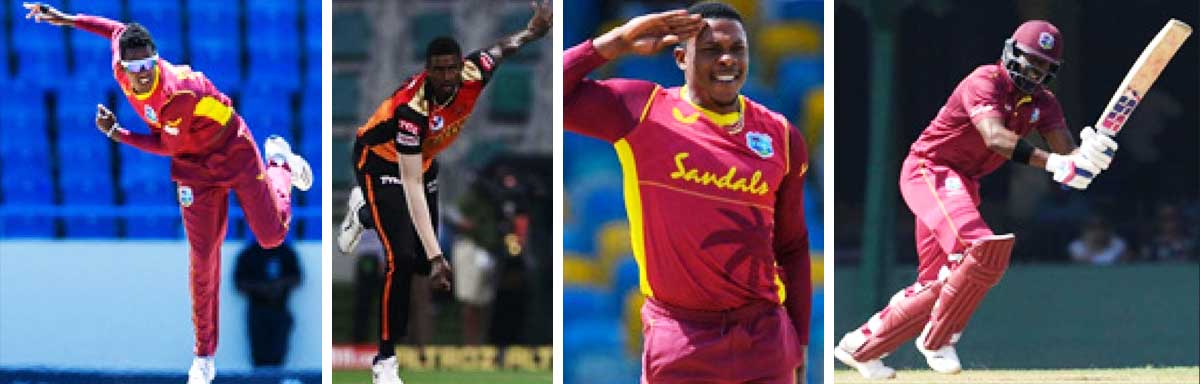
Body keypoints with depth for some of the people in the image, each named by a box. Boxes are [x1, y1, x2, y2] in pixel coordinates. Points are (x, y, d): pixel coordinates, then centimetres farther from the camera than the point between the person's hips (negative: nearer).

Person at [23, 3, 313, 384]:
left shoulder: (180, 92, -37)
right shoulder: (122, 71, -19)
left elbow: (166, 146, -22)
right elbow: (119, 31, 3)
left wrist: (117, 134, -21)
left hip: (235, 153, -4)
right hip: (195, 168, 4)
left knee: (272, 236, 2)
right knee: (203, 258, -2)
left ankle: (281, 165, 35)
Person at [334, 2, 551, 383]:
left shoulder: (474, 73, -26)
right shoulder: (412, 107, -40)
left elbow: (503, 47, 0)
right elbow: (411, 185, -40)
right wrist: (435, 254, -43)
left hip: (424, 160, 6)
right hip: (381, 160, -6)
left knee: (424, 263, 10)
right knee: (402, 257, -21)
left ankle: (364, 214, 41)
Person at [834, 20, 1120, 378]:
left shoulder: (1042, 103, 4)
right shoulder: (986, 81, -19)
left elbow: (1065, 148, -10)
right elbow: (996, 137, -36)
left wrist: (1088, 154, -35)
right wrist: (1055, 163, -47)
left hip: (963, 185, 9)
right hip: (928, 171, -9)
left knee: (940, 285, 11)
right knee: (984, 251, -28)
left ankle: (861, 346, 24)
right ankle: (938, 340, -12)